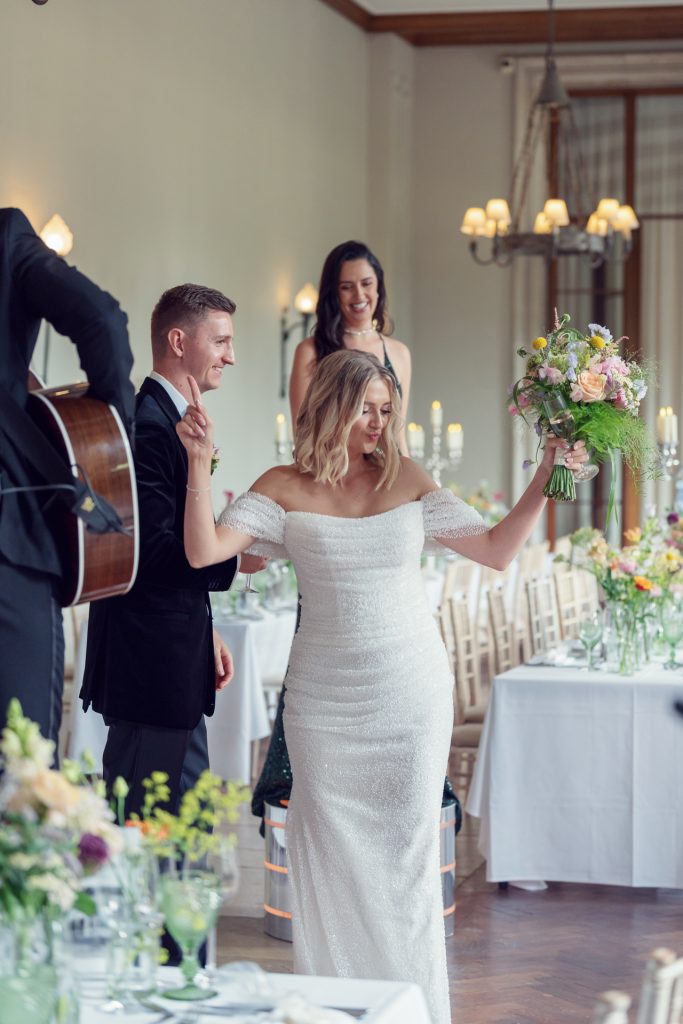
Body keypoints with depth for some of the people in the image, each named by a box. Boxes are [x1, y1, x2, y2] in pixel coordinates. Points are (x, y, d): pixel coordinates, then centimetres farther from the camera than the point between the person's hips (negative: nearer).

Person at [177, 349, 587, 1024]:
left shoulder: (407, 482, 4)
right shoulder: (284, 488, -1)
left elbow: (496, 550, 6)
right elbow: (204, 549, -12)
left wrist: (545, 479, -2)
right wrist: (200, 461, -20)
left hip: (410, 693, 1)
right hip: (325, 699, -1)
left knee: (405, 851, 4)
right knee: (329, 855, 4)